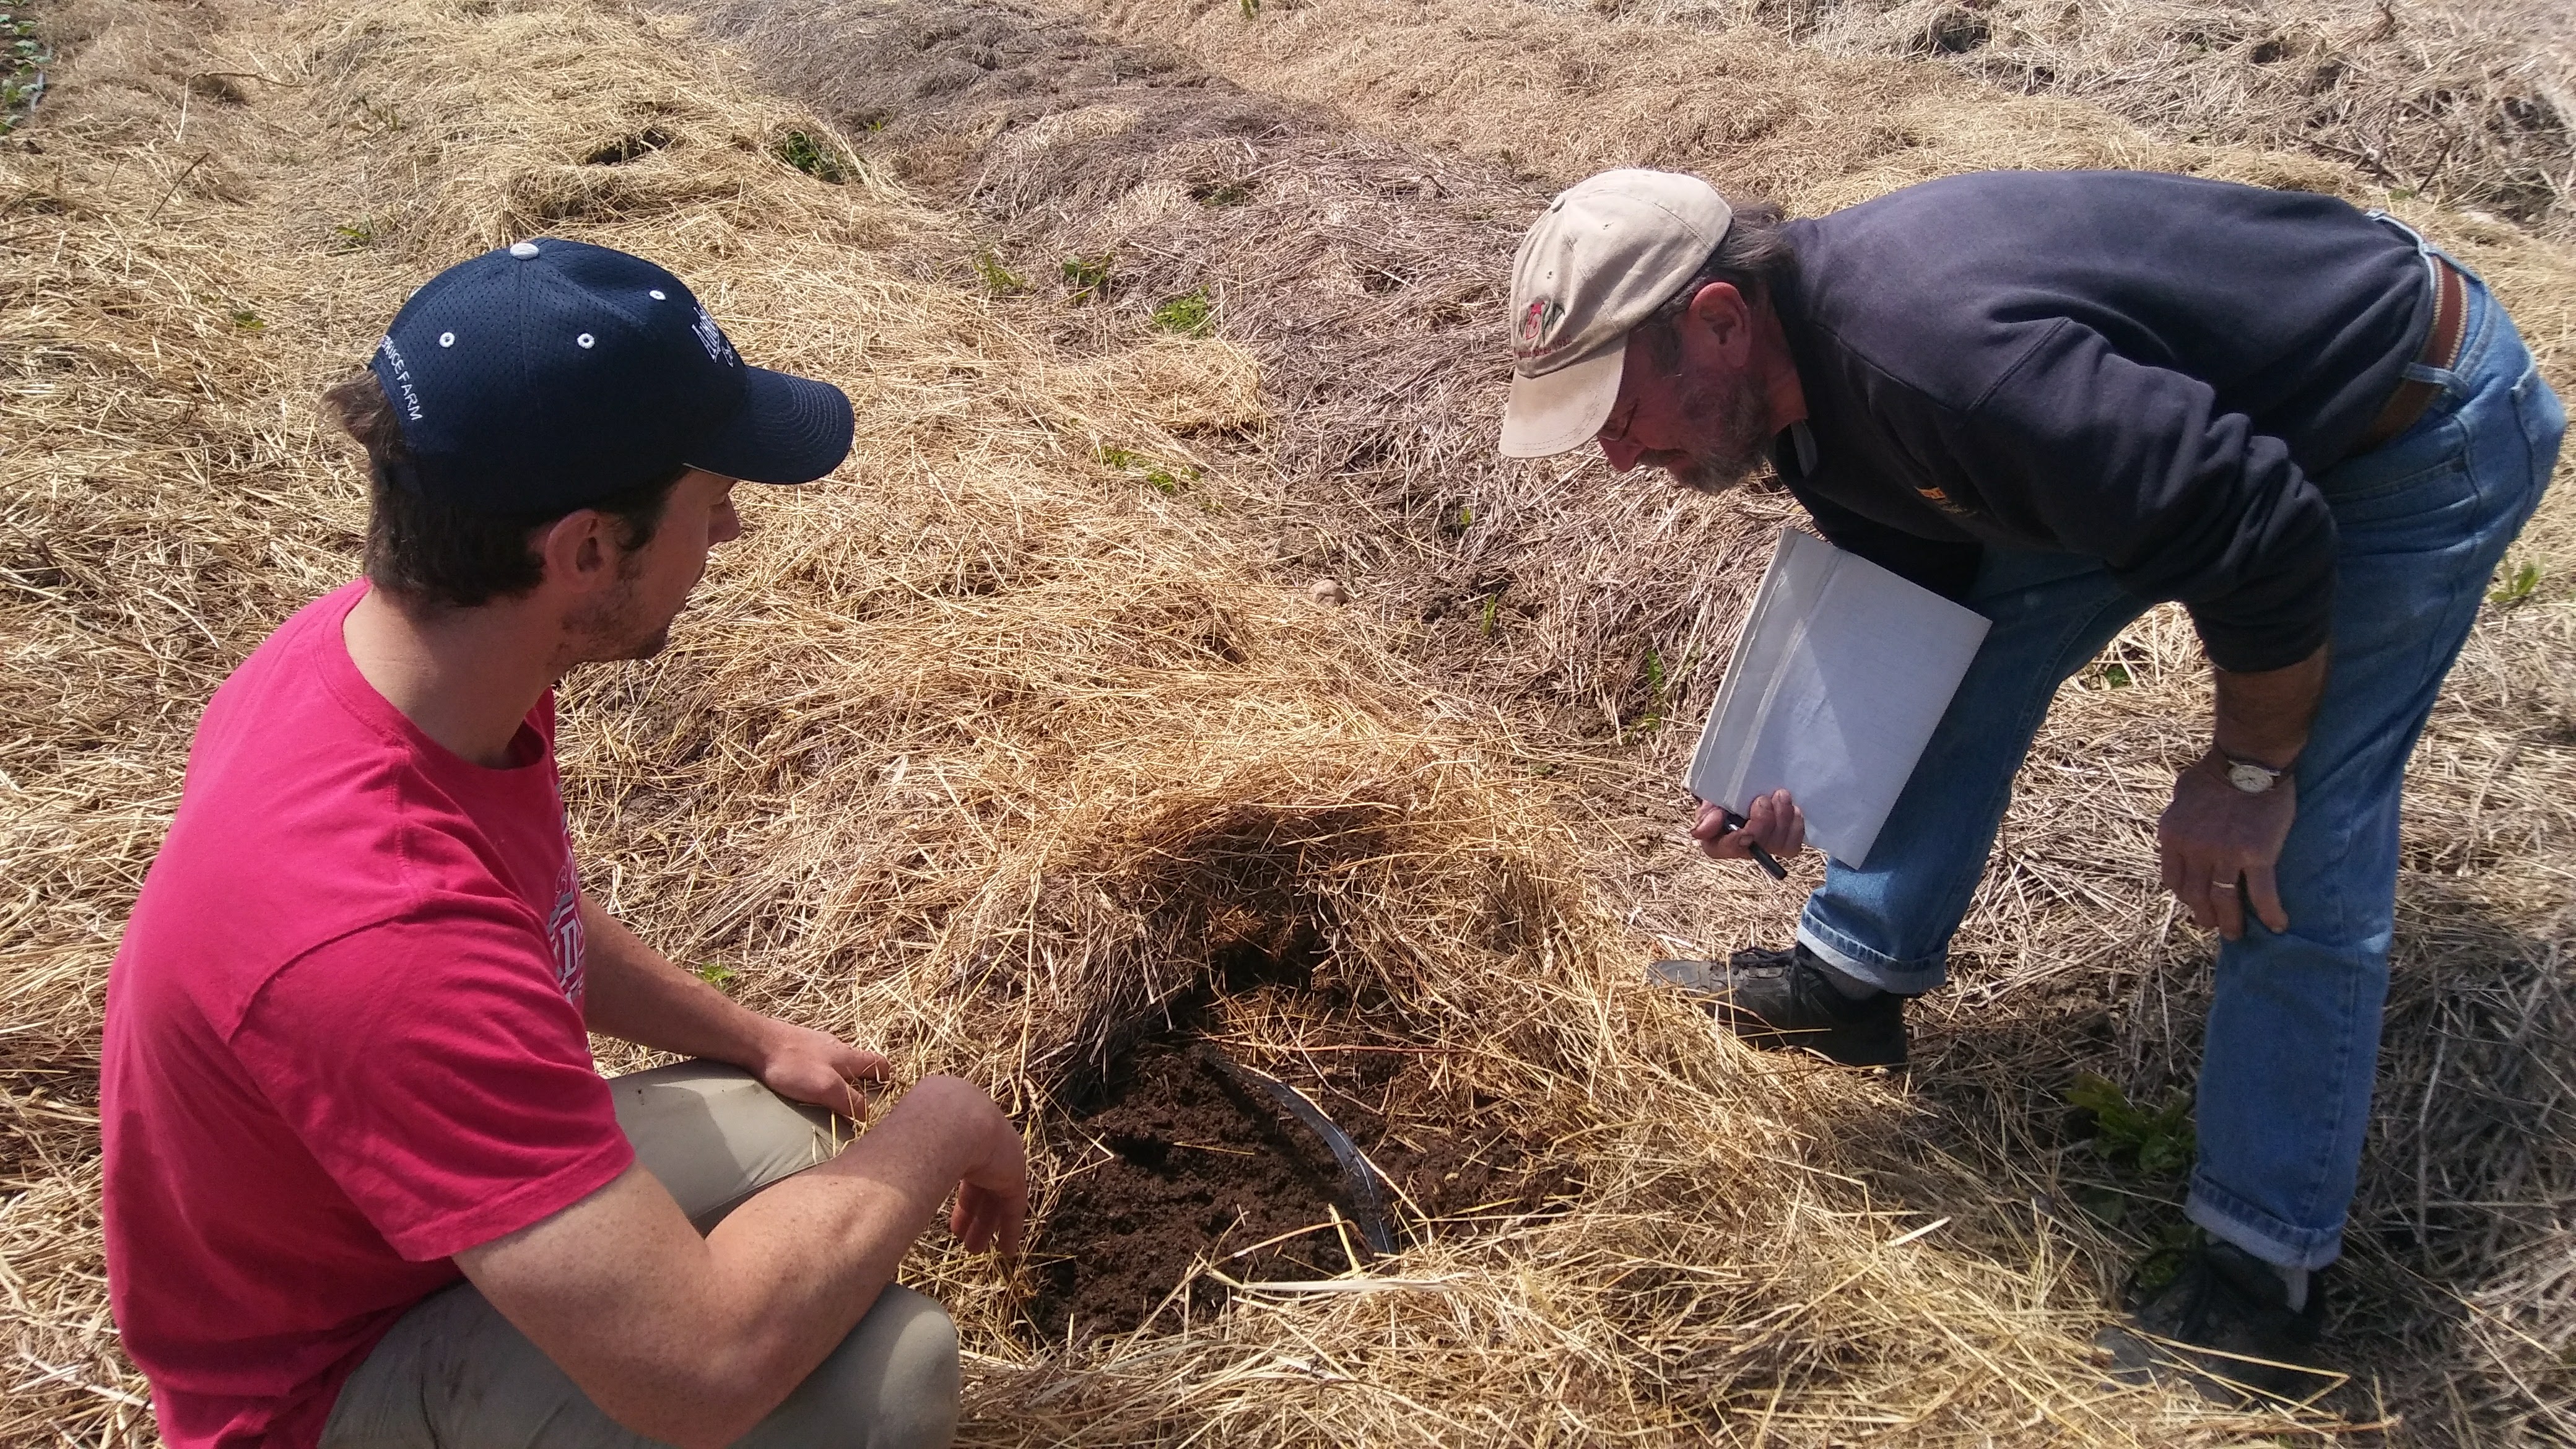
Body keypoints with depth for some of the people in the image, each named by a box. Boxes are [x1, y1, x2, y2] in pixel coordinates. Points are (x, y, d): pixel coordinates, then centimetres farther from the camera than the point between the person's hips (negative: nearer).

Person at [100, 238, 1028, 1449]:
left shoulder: (392, 642, -13)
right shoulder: (378, 927, -41)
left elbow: (535, 917, 10)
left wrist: (755, 1039, 9)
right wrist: (942, 1127, -25)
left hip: (435, 1176, 9)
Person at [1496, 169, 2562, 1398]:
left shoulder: (1933, 353, -39)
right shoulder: (1805, 375, -8)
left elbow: (2262, 540, -34)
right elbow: (1921, 583, 5)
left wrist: (2246, 771, -20)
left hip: (2415, 419, -8)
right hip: (2197, 413, 9)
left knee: (2291, 855, -11)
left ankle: (2264, 1272, 4)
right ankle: (1852, 980, 22)